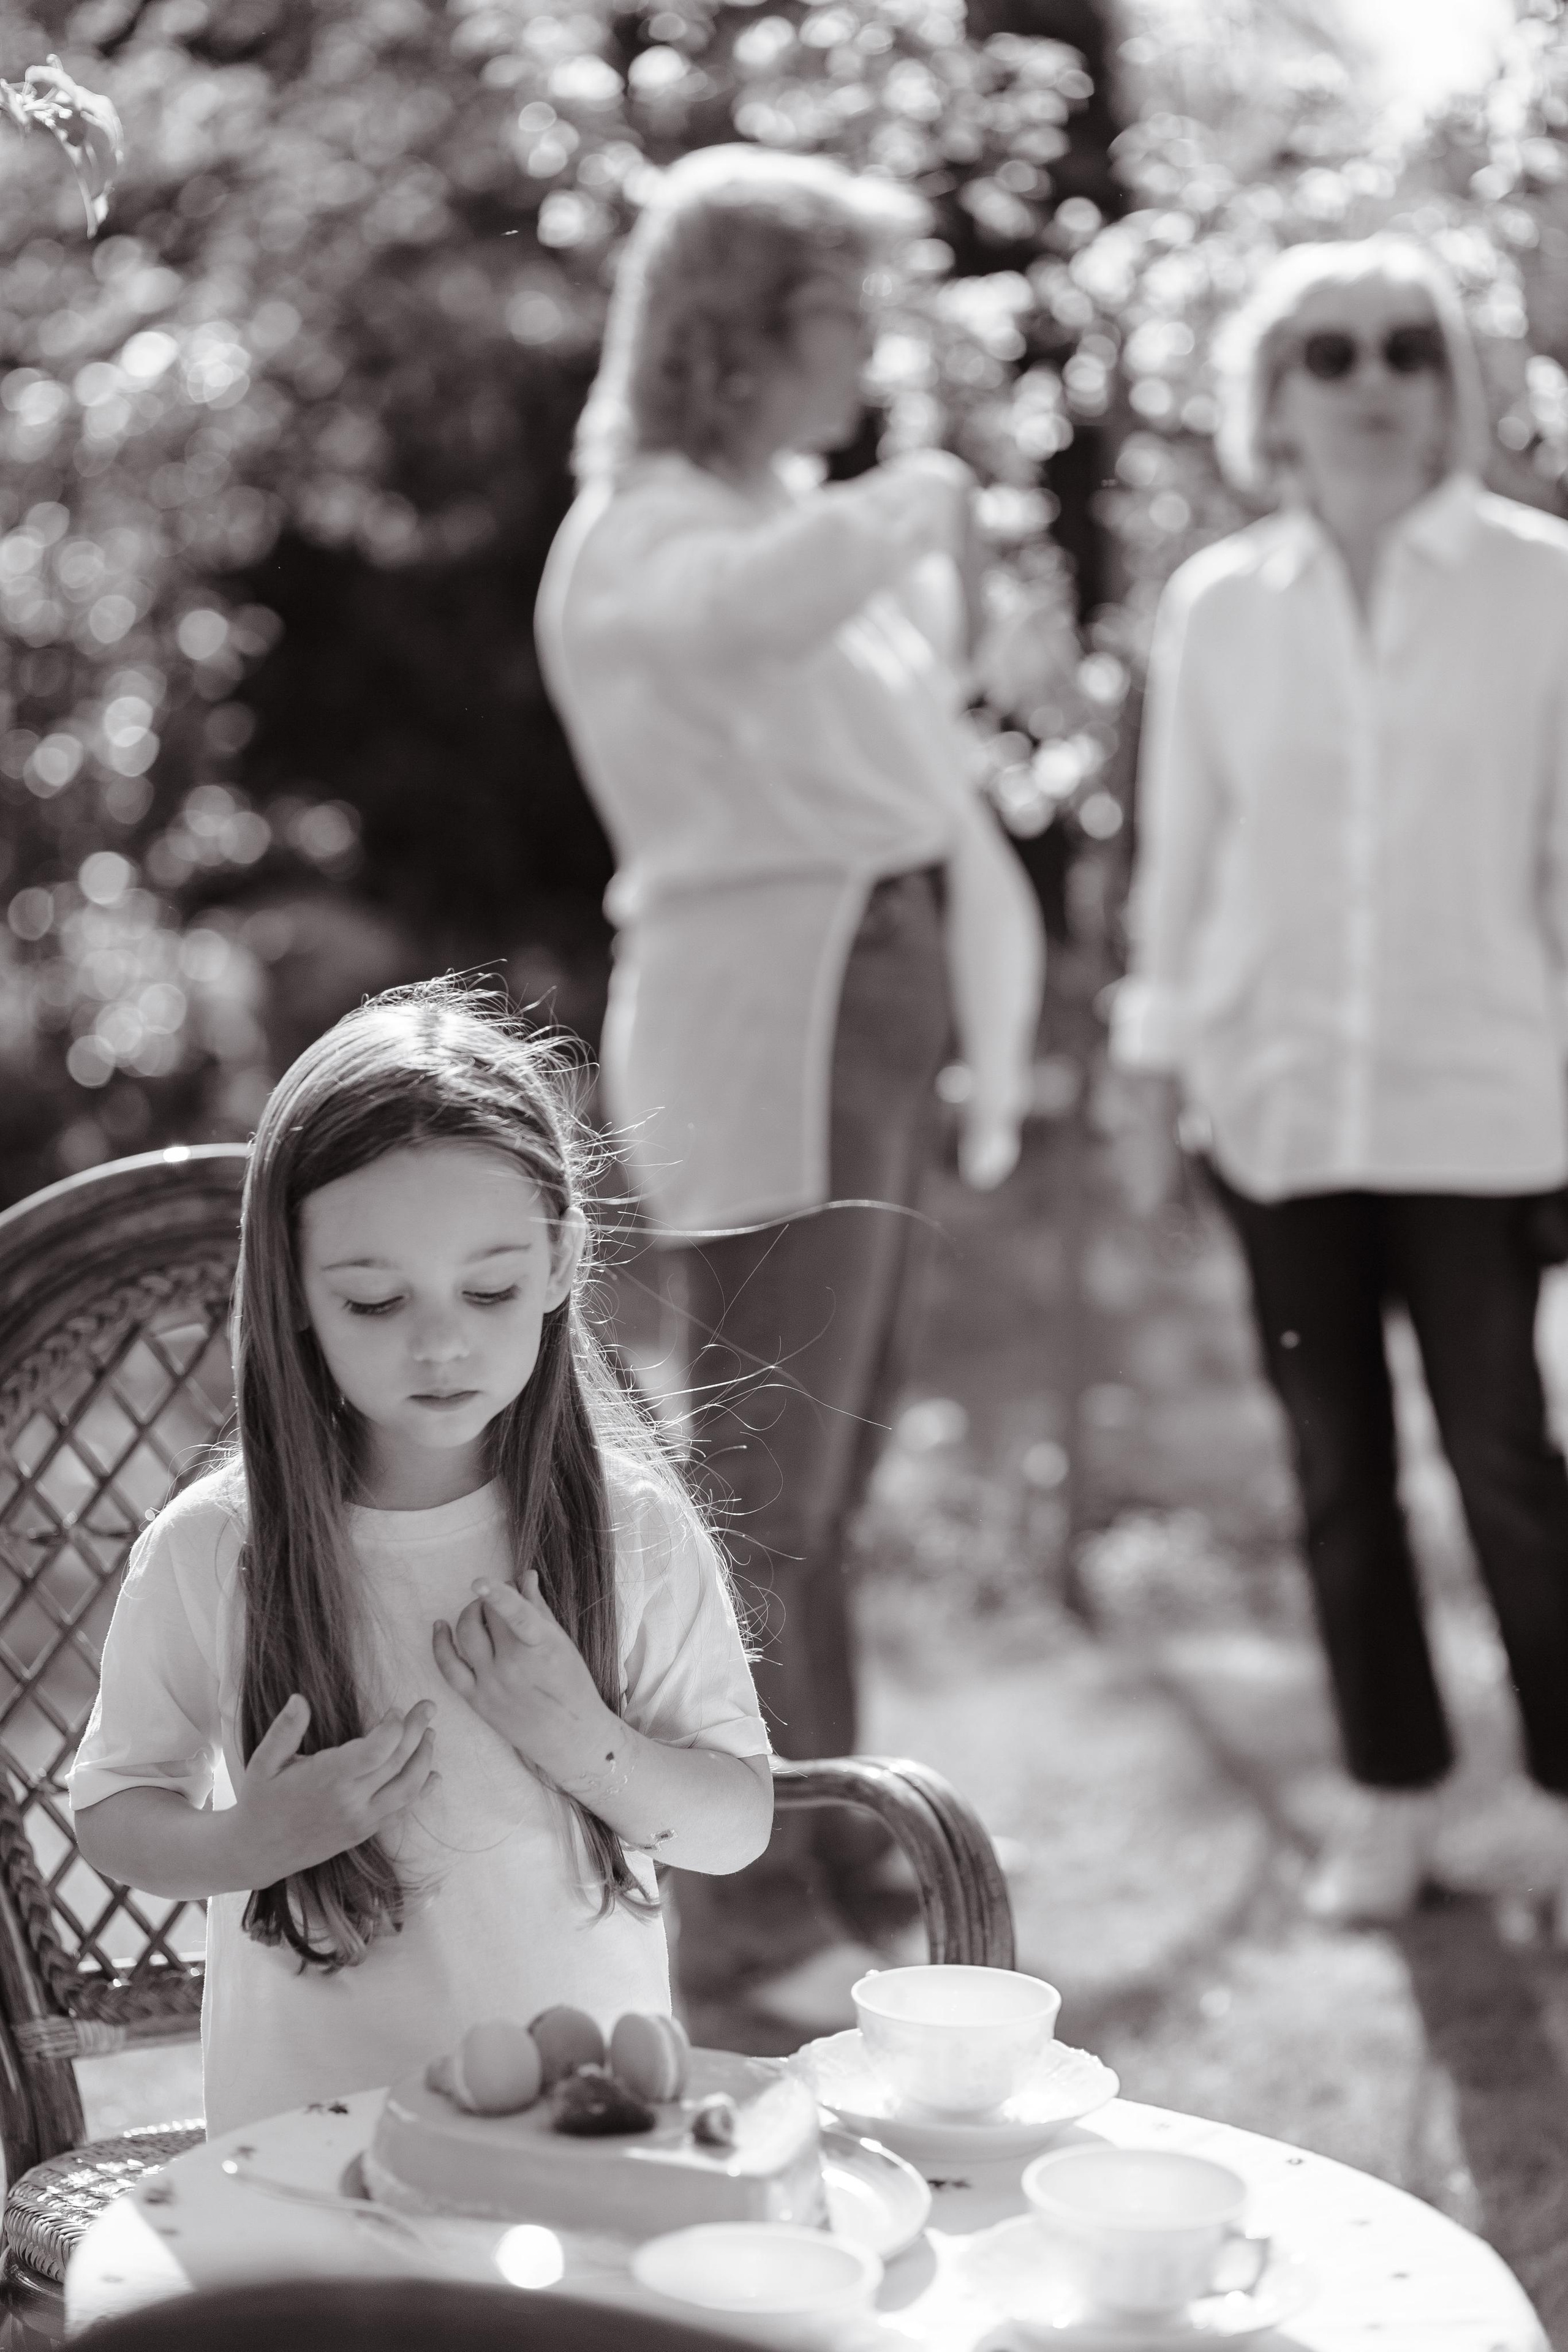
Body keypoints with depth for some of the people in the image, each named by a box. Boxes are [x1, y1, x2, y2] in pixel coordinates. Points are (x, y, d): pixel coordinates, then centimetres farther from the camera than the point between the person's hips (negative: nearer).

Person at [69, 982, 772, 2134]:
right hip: (310, 2127, -1)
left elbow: (740, 1824, 3)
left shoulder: (634, 1531, -2)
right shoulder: (207, 1553, -4)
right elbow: (113, 1814, 7)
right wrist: (243, 1845, -12)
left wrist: (587, 1745, -14)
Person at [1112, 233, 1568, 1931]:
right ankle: (1391, 1795, 20)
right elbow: (1179, 856, 10)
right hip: (1278, 1099, 3)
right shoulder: (1214, 609, 5)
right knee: (1336, 1465, 8)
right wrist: (1156, 1081, 9)